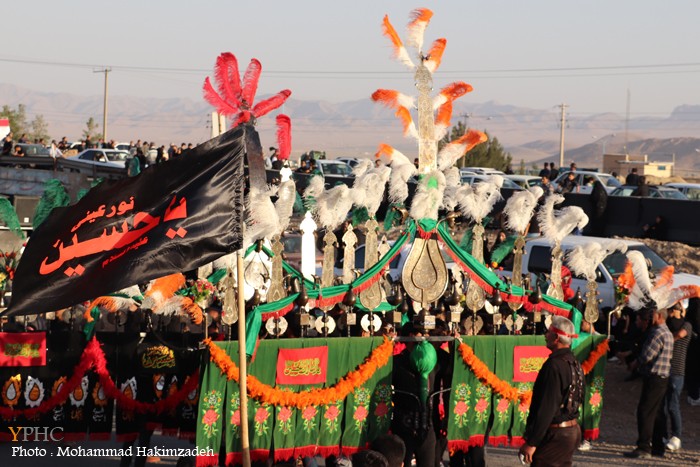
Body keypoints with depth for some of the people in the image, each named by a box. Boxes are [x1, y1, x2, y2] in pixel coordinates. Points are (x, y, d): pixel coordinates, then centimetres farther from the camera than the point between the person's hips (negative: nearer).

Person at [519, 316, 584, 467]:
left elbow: (546, 408, -23)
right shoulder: (574, 362, 9)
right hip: (572, 430, 9)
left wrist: (532, 442, -19)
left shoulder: (555, 365, -20)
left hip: (555, 434, -9)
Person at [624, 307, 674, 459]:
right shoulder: (668, 333, 17)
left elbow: (647, 355, -20)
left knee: (645, 412, -10)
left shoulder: (658, 333, -16)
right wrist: (639, 362, 11)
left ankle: (643, 448, -13)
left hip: (653, 377, -10)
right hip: (663, 377, 10)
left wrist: (636, 363, 0)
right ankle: (658, 447, 17)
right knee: (658, 413, 13)